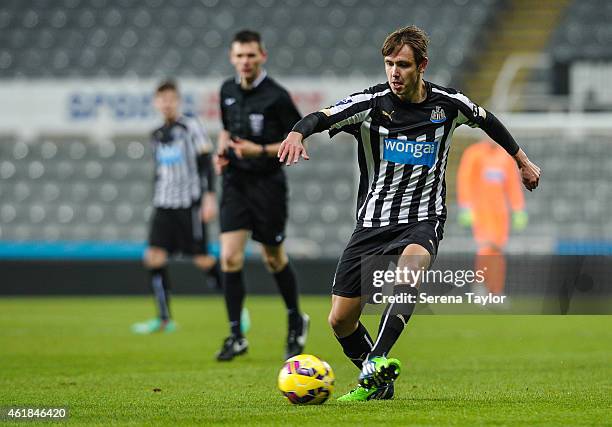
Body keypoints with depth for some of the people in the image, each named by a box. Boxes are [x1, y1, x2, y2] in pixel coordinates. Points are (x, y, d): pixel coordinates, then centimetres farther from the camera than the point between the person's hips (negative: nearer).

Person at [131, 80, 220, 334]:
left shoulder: (191, 127, -2)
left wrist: (210, 196, -15)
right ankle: (164, 320, -2)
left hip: (189, 203, -6)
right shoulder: (157, 136, 16)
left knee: (202, 259, -7)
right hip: (163, 205, 6)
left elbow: (206, 163, -6)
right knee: (154, 257, -7)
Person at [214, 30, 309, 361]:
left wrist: (261, 151, -21)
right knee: (230, 257, -9)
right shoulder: (228, 90, 6)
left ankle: (296, 321, 32)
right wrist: (222, 151, 2)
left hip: (267, 183, -4)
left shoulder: (276, 96, -12)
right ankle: (236, 336, -3)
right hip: (235, 182, 4)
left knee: (273, 258, 8)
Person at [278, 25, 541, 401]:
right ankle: (379, 383, 25)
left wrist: (523, 162, 30)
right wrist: (297, 133, -47)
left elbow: (487, 120, 20)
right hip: (373, 224, 2)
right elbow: (321, 118, -23)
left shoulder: (448, 104, -2)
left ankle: (377, 362, -50)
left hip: (423, 219, -1)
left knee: (409, 268, -38)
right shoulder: (371, 103, -8)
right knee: (341, 320, -2)